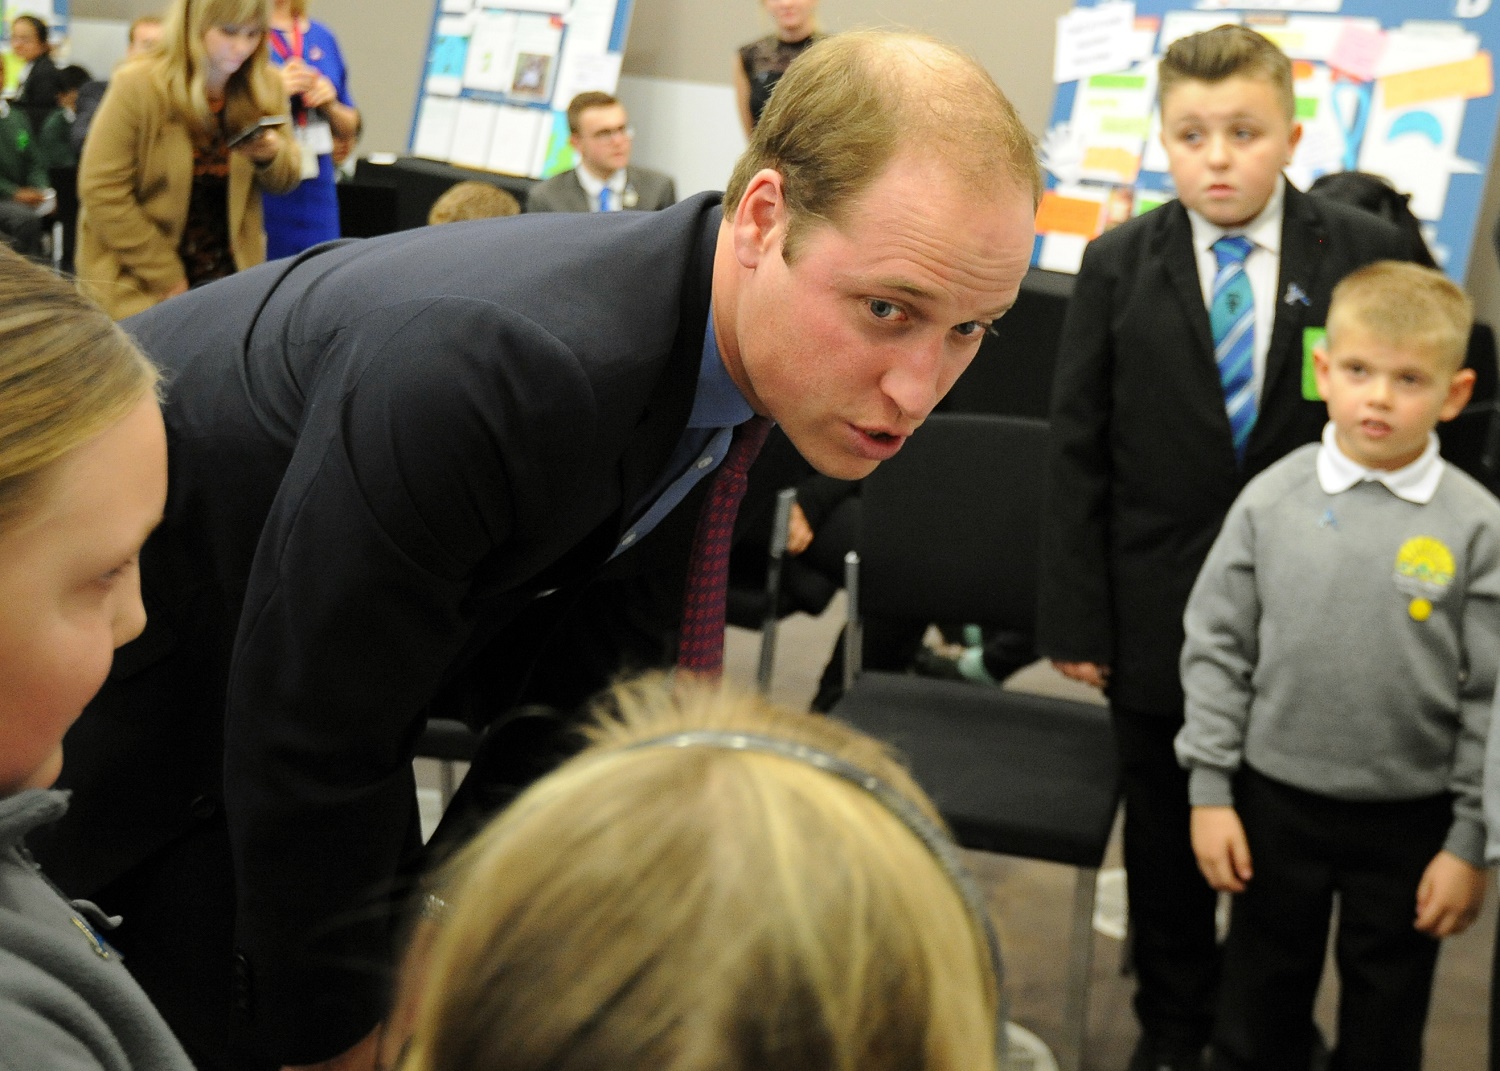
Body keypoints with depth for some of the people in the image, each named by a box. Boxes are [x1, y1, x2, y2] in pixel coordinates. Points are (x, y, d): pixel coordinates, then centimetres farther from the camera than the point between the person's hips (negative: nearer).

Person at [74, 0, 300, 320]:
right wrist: (165, 277, -14)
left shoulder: (266, 88, -1)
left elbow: (284, 180, 10)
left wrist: (270, 156, -16)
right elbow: (102, 191, -14)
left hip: (230, 274, 4)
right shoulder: (136, 86, -14)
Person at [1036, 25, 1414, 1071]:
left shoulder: (1365, 255, -6)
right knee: (1167, 837, 15)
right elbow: (1078, 453, -2)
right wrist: (1076, 616, -5)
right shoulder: (1118, 264, -3)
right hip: (1161, 616, 1)